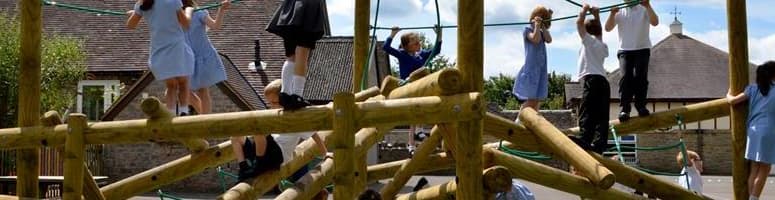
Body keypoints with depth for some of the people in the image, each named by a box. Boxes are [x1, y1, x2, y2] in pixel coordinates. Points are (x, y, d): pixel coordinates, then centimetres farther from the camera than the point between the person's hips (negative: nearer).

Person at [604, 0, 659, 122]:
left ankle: (641, 106, 2)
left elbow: (655, 22, -13)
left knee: (640, 77, -7)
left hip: (642, 49, 0)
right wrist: (612, 14, -18)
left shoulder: (644, 10, 3)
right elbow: (608, 28, -2)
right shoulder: (620, 13, 8)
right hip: (625, 50, 1)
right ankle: (624, 109, -14)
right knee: (625, 78, -11)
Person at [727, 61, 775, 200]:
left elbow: (733, 101, 7)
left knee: (754, 169, 9)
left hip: (754, 132, 4)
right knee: (764, 170, 2)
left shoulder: (753, 89, 8)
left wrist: (729, 94, 28)